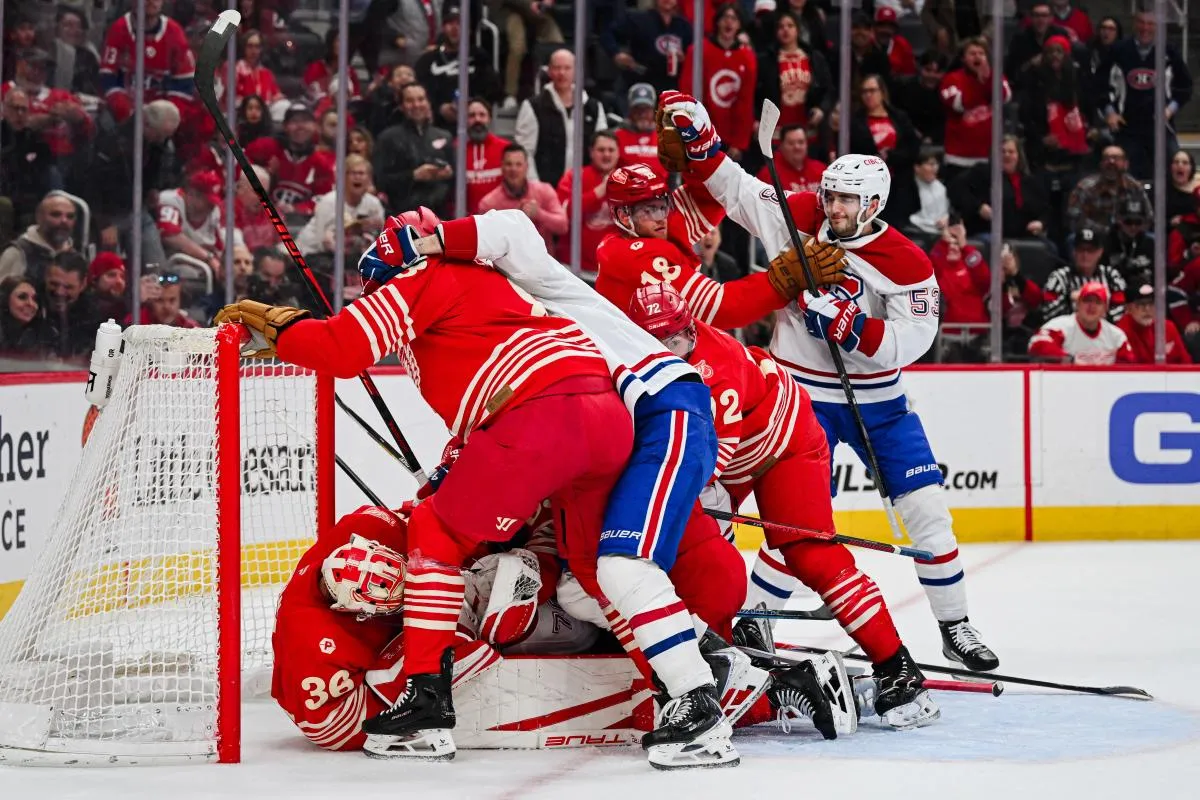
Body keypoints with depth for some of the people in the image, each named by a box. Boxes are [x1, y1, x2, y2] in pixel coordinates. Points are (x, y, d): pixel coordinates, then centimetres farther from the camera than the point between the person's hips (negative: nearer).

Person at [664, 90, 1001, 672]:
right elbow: (730, 186, -1)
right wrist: (697, 137, -14)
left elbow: (909, 342, -22)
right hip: (803, 393, -1)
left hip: (876, 400, 1)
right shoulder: (798, 219, -8)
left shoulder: (905, 264, -14)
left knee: (926, 508, -1)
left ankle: (955, 627, 12)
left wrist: (846, 323, -32)